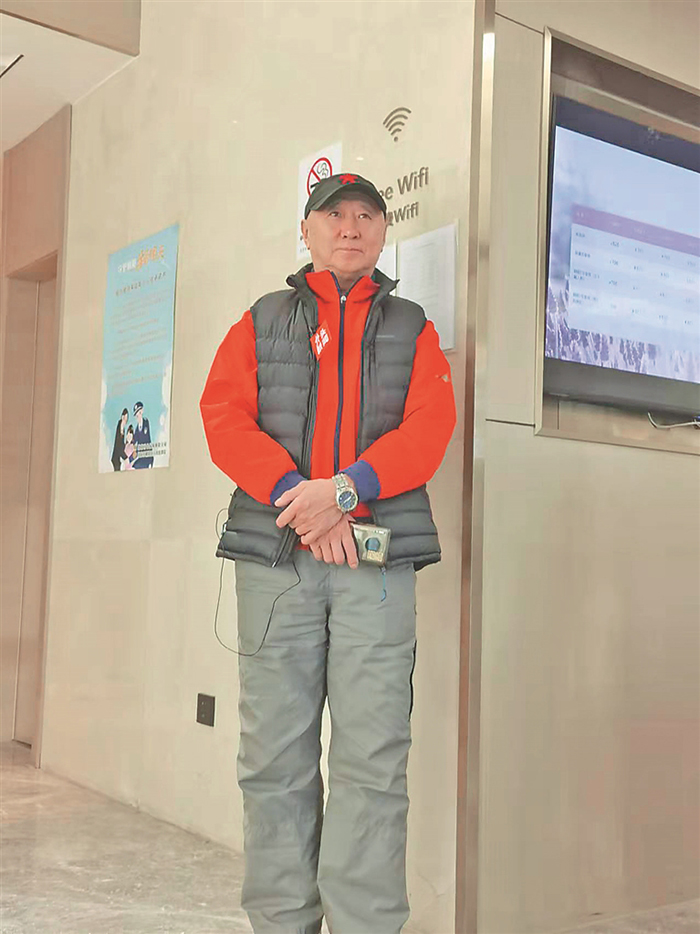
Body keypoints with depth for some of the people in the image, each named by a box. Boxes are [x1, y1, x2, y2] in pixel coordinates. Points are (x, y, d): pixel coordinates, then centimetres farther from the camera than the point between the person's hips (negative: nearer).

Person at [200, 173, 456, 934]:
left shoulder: (412, 329, 16)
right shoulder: (260, 323, 17)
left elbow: (429, 427, 1)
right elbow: (225, 417, 2)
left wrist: (345, 489, -16)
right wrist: (299, 498, -13)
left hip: (379, 556, 0)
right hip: (274, 553, 1)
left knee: (372, 760, -4)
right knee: (275, 756, 3)